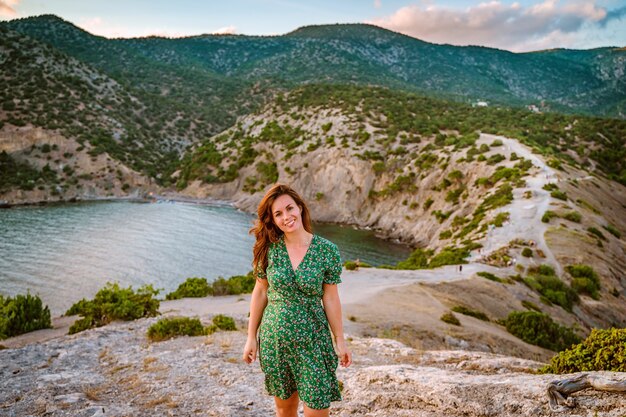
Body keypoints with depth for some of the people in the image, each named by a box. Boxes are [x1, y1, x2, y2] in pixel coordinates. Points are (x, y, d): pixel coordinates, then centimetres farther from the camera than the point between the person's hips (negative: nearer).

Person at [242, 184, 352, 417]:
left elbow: (330, 298, -3)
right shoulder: (269, 248, -6)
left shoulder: (327, 251, -10)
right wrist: (251, 337, 4)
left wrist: (340, 341, 1)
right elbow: (260, 293, 2)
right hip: (274, 338, 2)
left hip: (313, 339, -1)